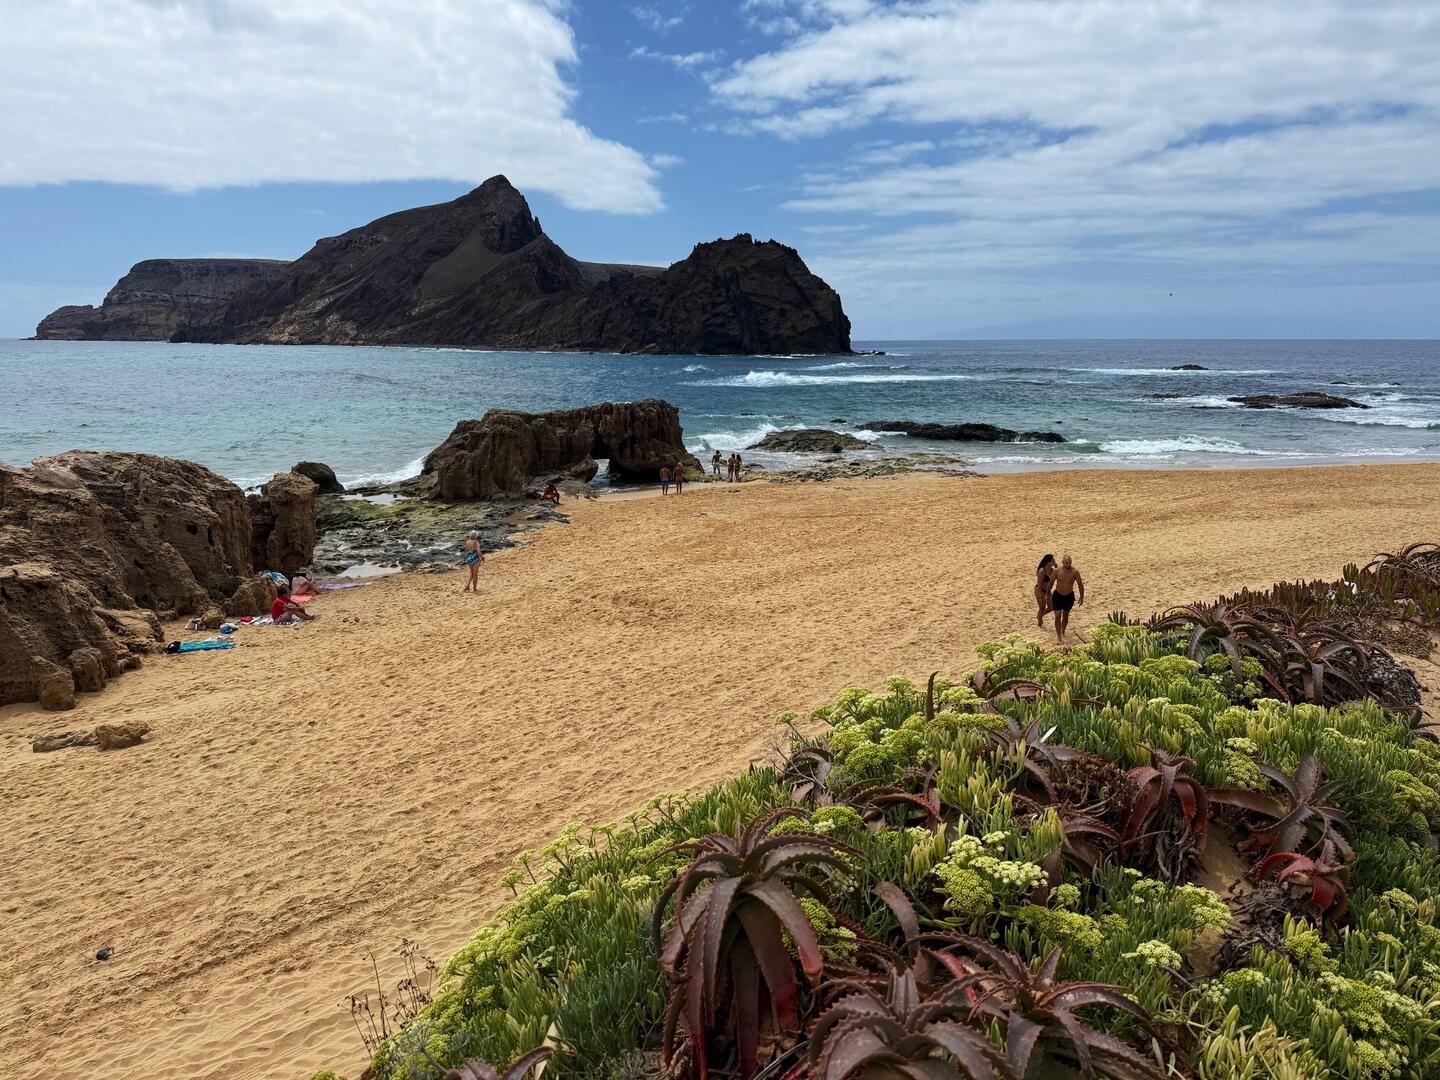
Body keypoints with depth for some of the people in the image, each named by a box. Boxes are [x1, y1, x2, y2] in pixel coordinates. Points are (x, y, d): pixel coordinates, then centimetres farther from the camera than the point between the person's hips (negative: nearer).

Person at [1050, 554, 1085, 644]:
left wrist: (1082, 597, -4)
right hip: (1058, 595, -1)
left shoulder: (1075, 572, -17)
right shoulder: (1057, 571, -15)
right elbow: (1051, 582, 0)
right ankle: (1058, 636, -5)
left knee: (1065, 615, 17)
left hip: (1069, 596, 1)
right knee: (1058, 616, -9)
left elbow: (1080, 584, -5)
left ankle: (1063, 632, 37)